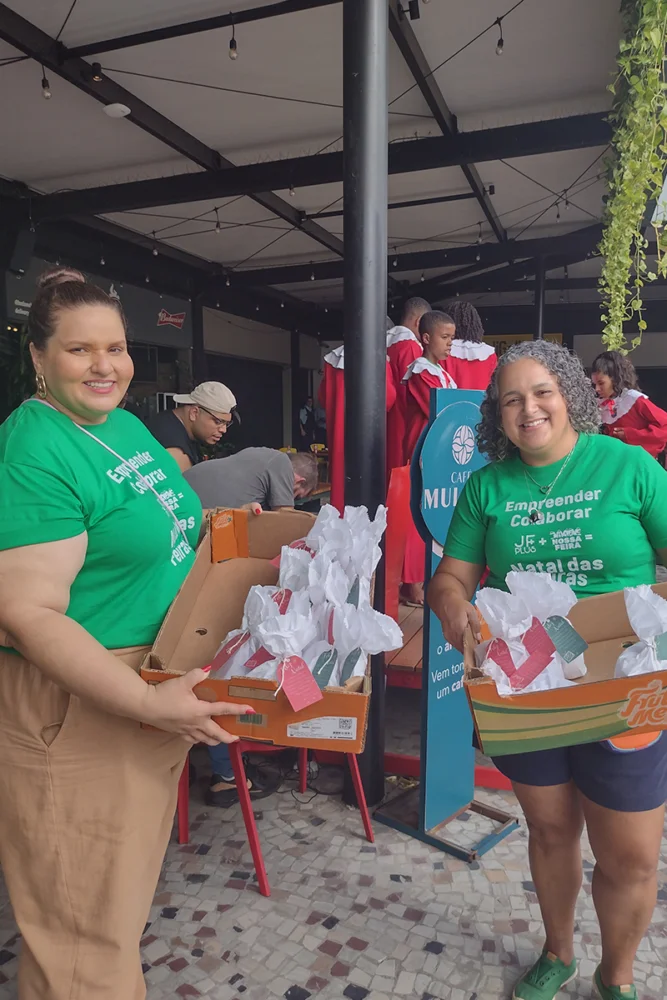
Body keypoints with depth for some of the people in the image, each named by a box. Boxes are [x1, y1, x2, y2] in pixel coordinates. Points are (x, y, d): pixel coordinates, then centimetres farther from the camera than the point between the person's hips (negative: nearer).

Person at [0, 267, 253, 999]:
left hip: (157, 685, 9)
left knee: (126, 882, 26)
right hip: (79, 706, -8)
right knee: (83, 915, 10)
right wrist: (148, 703, -31)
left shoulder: (126, 423, 7)